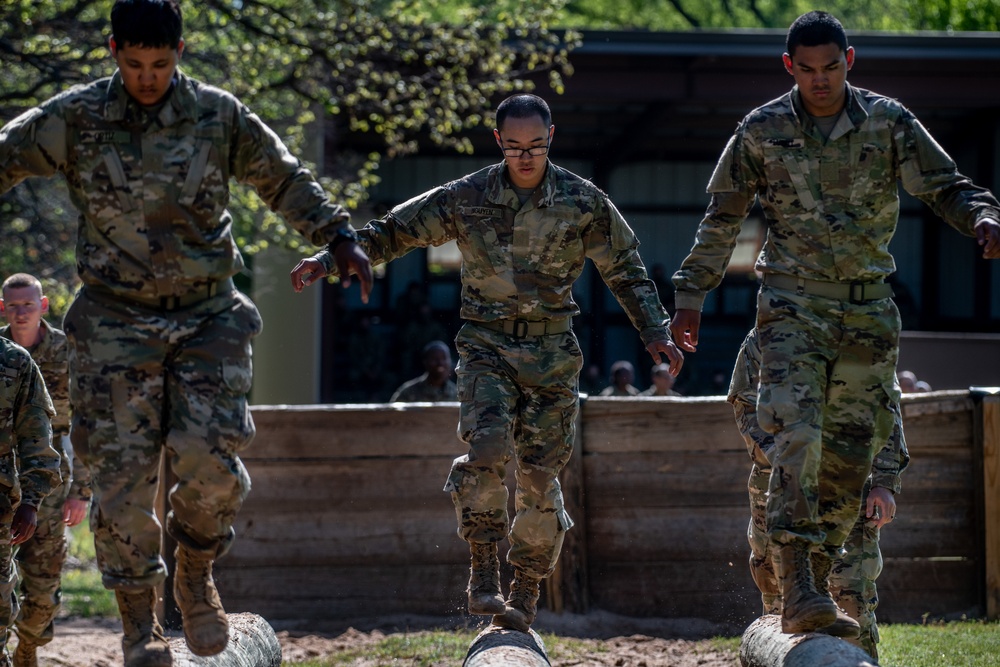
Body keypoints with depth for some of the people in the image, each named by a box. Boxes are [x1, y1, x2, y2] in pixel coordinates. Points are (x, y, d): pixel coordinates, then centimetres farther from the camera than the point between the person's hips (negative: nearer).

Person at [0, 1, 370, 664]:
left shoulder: (219, 116, 0)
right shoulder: (76, 118, -4)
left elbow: (286, 180, 12)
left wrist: (339, 236, 6)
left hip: (208, 317, 1)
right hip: (116, 323, -1)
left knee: (212, 461, -13)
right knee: (124, 474, -6)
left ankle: (196, 573, 16)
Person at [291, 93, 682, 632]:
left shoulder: (583, 202, -1)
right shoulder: (467, 199, -2)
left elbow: (625, 272, 8)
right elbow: (392, 232, 2)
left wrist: (656, 334, 0)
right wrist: (329, 258, -9)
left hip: (551, 353, 1)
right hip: (487, 346, 0)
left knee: (539, 475, 0)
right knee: (486, 445, -24)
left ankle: (526, 590, 15)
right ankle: (483, 568, -13)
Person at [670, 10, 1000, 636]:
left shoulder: (889, 122, 0)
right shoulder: (763, 130, -1)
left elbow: (946, 186, 0)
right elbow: (722, 218, 8)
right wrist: (692, 293, 6)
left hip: (868, 306, 3)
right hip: (794, 303, -3)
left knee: (854, 448, 5)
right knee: (797, 433, -19)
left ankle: (827, 564, 20)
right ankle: (797, 587, -25)